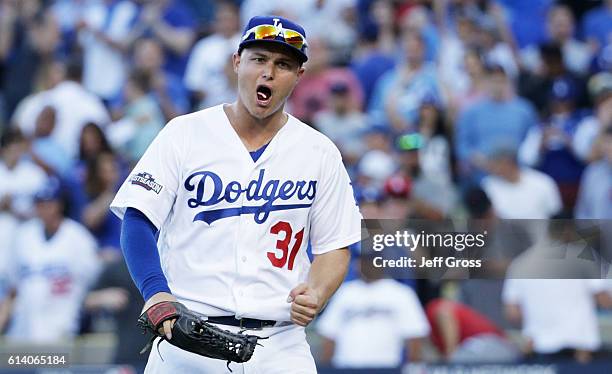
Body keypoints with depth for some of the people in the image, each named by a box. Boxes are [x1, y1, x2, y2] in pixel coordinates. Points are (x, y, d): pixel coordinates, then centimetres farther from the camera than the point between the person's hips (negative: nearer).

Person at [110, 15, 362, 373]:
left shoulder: (320, 153, 9)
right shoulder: (184, 134, 3)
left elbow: (334, 246, 11)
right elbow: (138, 222, -4)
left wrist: (314, 295, -11)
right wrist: (156, 291, -22)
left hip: (280, 343, 1)